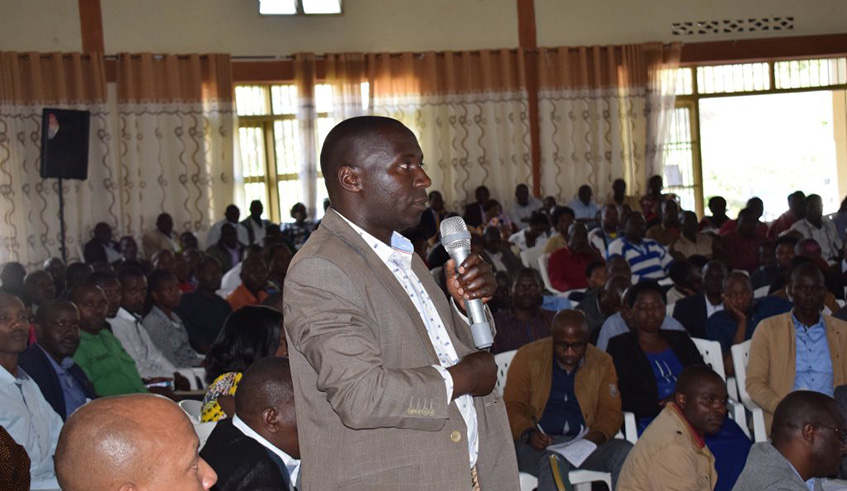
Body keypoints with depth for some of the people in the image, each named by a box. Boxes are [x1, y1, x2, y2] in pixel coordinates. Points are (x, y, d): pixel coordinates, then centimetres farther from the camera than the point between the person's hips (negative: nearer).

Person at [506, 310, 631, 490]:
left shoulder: (602, 363, 10)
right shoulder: (528, 357, 2)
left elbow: (611, 411, 9)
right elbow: (512, 406, 0)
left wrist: (598, 436, -14)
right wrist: (528, 433, -21)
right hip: (541, 443, -3)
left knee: (627, 453, -26)